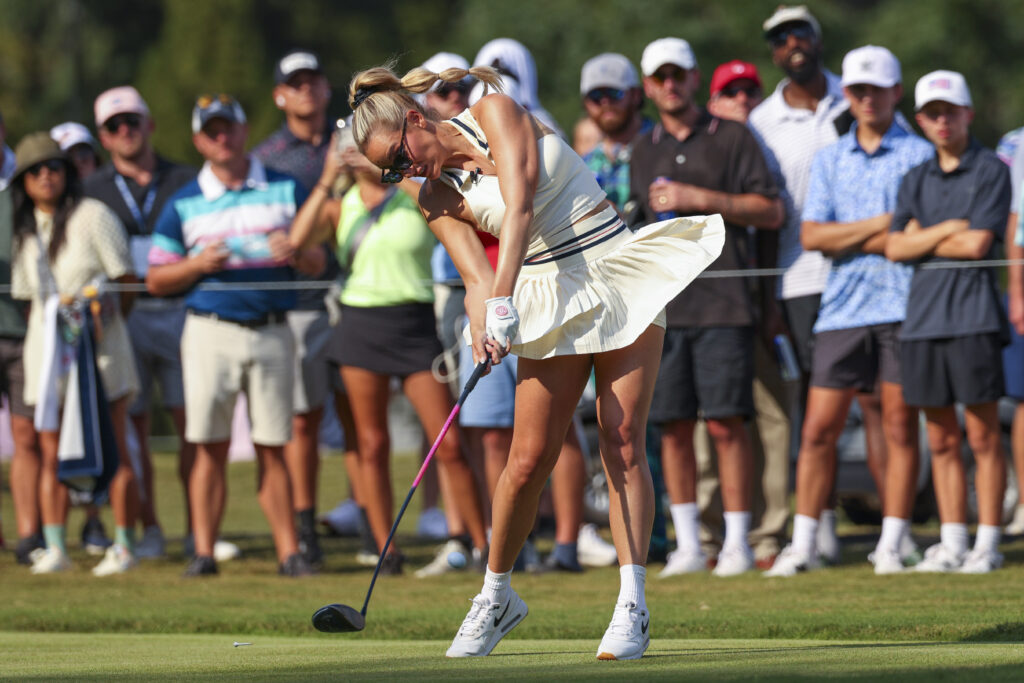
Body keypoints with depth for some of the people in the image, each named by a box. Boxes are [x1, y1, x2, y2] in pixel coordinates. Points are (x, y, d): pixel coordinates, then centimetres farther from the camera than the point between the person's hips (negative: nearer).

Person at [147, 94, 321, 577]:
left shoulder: (287, 190, 11)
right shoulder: (183, 204, 9)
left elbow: (318, 261, 11)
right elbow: (156, 281, 8)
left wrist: (295, 254, -12)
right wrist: (199, 264, -10)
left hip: (272, 332, 1)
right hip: (210, 331, -1)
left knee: (272, 448, 0)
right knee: (211, 447, -4)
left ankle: (289, 551, 0)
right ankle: (204, 551, -3)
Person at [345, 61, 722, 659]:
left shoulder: (496, 112, -6)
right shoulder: (437, 198, 5)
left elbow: (519, 206, -19)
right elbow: (476, 275, -6)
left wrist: (503, 300, -28)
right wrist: (486, 332, -28)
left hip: (617, 276, -3)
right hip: (548, 302, 3)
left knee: (623, 445, -9)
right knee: (529, 460, -3)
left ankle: (633, 608, -8)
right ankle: (497, 597, 16)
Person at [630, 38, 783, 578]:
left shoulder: (733, 138, 4)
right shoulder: (643, 152, 17)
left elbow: (771, 212, -3)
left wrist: (700, 198, -11)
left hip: (722, 305, -4)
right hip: (662, 306, 4)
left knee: (726, 423, -7)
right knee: (673, 427, 2)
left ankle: (737, 542, -1)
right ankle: (687, 544, 7)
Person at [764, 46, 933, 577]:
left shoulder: (919, 155, 4)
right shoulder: (829, 160, 15)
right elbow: (812, 236, 3)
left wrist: (848, 239, -4)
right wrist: (881, 225, -7)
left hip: (902, 307, -3)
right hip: (842, 308, 3)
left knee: (900, 428, -2)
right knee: (819, 429, 0)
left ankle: (891, 543, 4)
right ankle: (803, 544, 4)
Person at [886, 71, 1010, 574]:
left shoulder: (991, 171, 0)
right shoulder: (915, 179, 17)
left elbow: (978, 244, -10)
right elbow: (895, 247, 6)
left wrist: (922, 240, 0)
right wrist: (948, 230, -5)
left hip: (973, 313, -5)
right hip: (922, 318, 5)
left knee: (982, 437, -4)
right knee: (942, 441, 7)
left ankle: (987, 544, -1)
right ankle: (951, 543, 12)